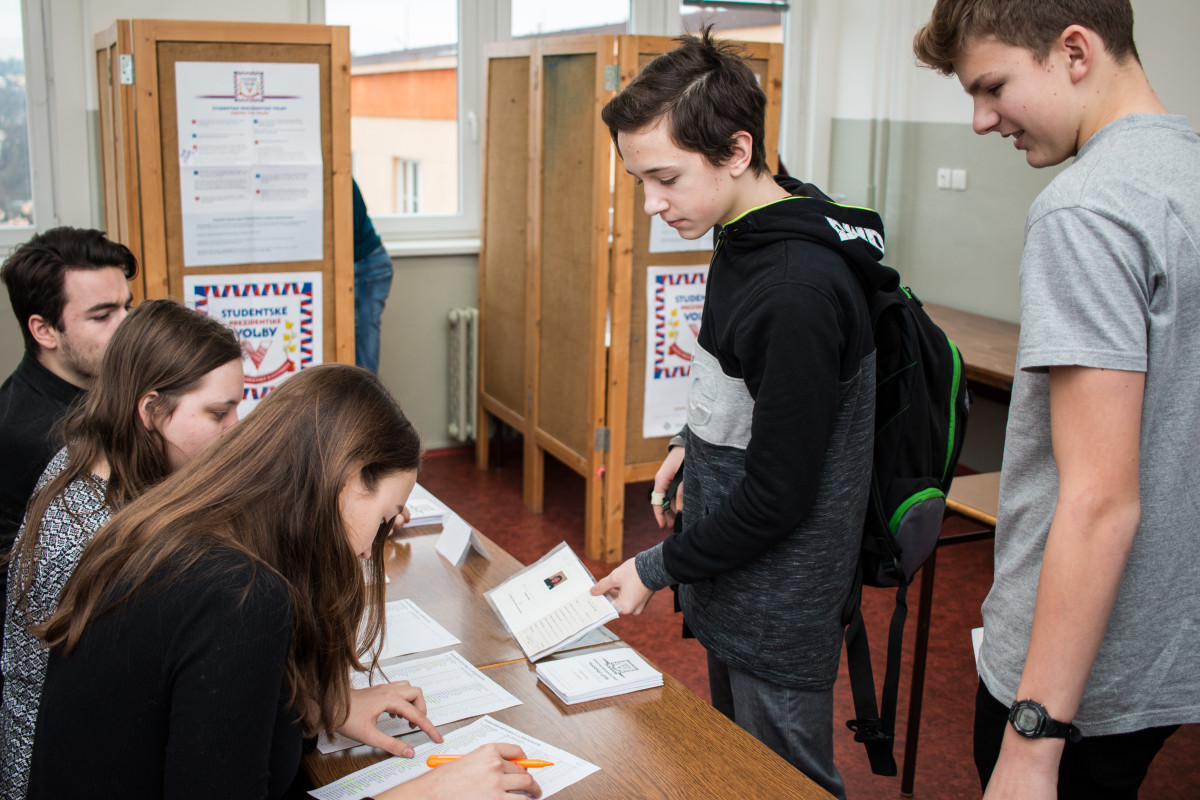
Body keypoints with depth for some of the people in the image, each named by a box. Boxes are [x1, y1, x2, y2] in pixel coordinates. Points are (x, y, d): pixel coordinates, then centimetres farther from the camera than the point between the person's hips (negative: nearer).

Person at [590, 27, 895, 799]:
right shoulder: (748, 240, 1)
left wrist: (658, 568, -15)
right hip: (734, 586, 9)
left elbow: (778, 494, -25)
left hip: (780, 616, -9)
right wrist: (694, 444, 10)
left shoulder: (800, 288, -29)